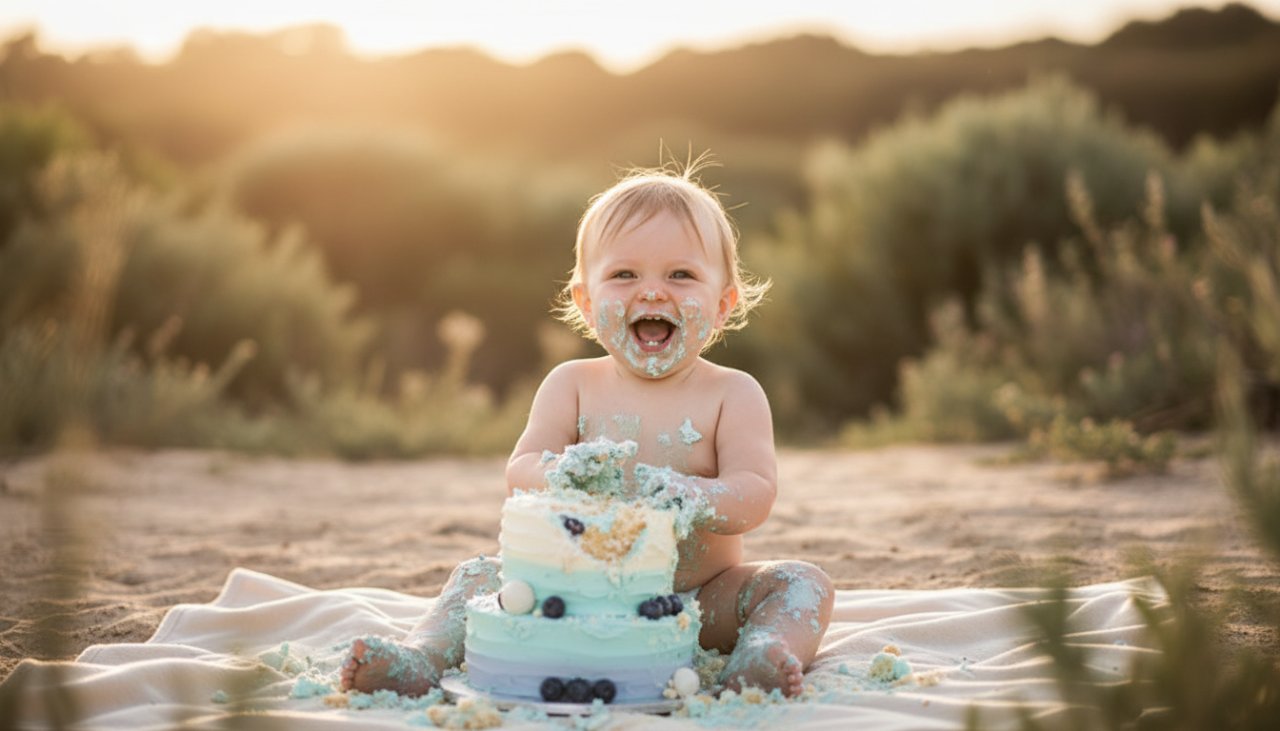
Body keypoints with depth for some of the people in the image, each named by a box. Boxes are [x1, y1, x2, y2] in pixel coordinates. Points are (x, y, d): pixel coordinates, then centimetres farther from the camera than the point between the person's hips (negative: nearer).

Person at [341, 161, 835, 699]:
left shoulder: (733, 394, -4)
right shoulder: (572, 385, 2)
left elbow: (753, 497, -17)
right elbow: (520, 474, -9)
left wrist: (667, 492, -37)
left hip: (701, 599, -1)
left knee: (802, 583, -21)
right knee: (481, 576, -13)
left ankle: (758, 658, -46)